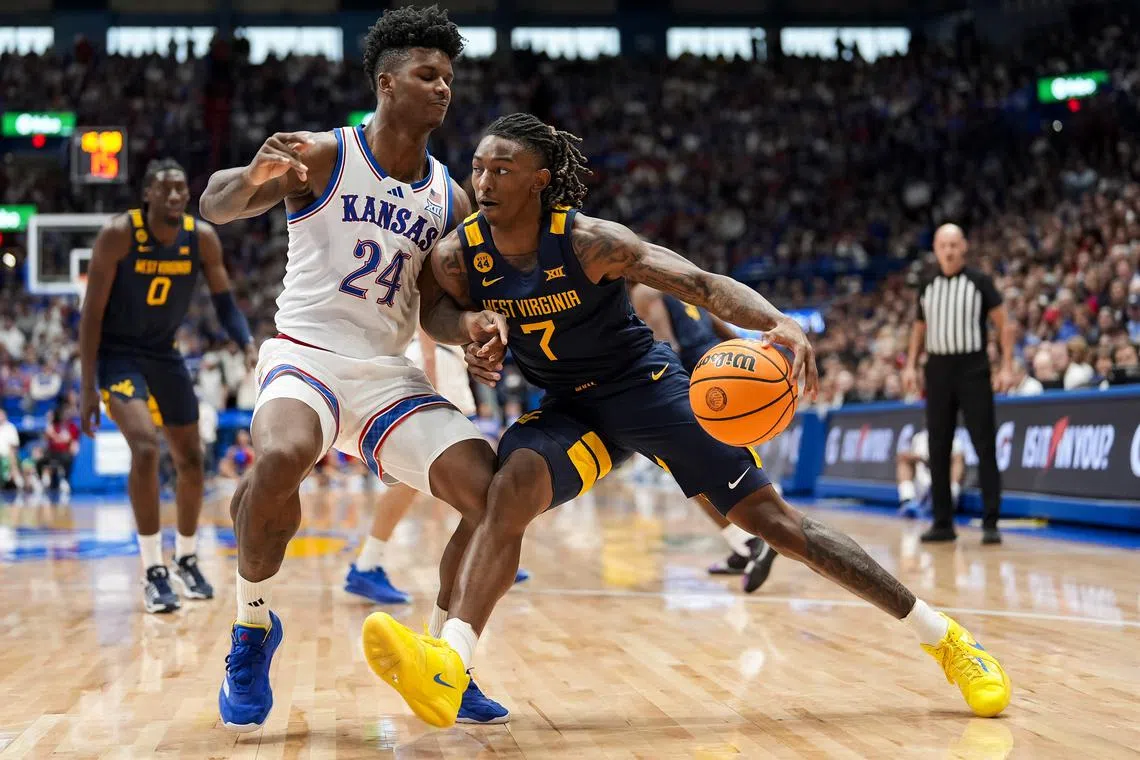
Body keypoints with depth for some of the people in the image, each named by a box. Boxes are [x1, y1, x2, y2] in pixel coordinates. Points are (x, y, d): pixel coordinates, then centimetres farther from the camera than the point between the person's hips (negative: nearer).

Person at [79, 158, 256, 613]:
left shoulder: (203, 238, -10)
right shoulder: (118, 234, -21)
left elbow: (224, 303, 0)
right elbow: (92, 313, -17)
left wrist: (250, 347, -19)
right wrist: (88, 388, -19)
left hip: (165, 354, 5)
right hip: (118, 353, -5)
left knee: (191, 460, 8)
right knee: (146, 448, -25)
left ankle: (187, 560, 30)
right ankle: (153, 572, -16)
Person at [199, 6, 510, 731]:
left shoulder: (450, 198, 11)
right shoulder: (325, 155, -3)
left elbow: (432, 305, 13)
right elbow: (214, 205, -14)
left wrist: (466, 324, -10)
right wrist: (253, 179, -38)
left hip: (390, 375, 5)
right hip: (305, 355, -5)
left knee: (495, 497, -13)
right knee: (281, 458, -38)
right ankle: (253, 625, -11)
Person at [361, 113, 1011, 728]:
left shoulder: (588, 240, -24)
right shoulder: (456, 258, -13)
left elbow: (702, 283, -30)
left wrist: (779, 322, -48)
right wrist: (478, 351, -18)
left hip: (647, 387, -3)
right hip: (568, 409, 3)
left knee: (774, 519, -4)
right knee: (511, 491, -29)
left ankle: (945, 636, 6)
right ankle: (448, 665, -40)